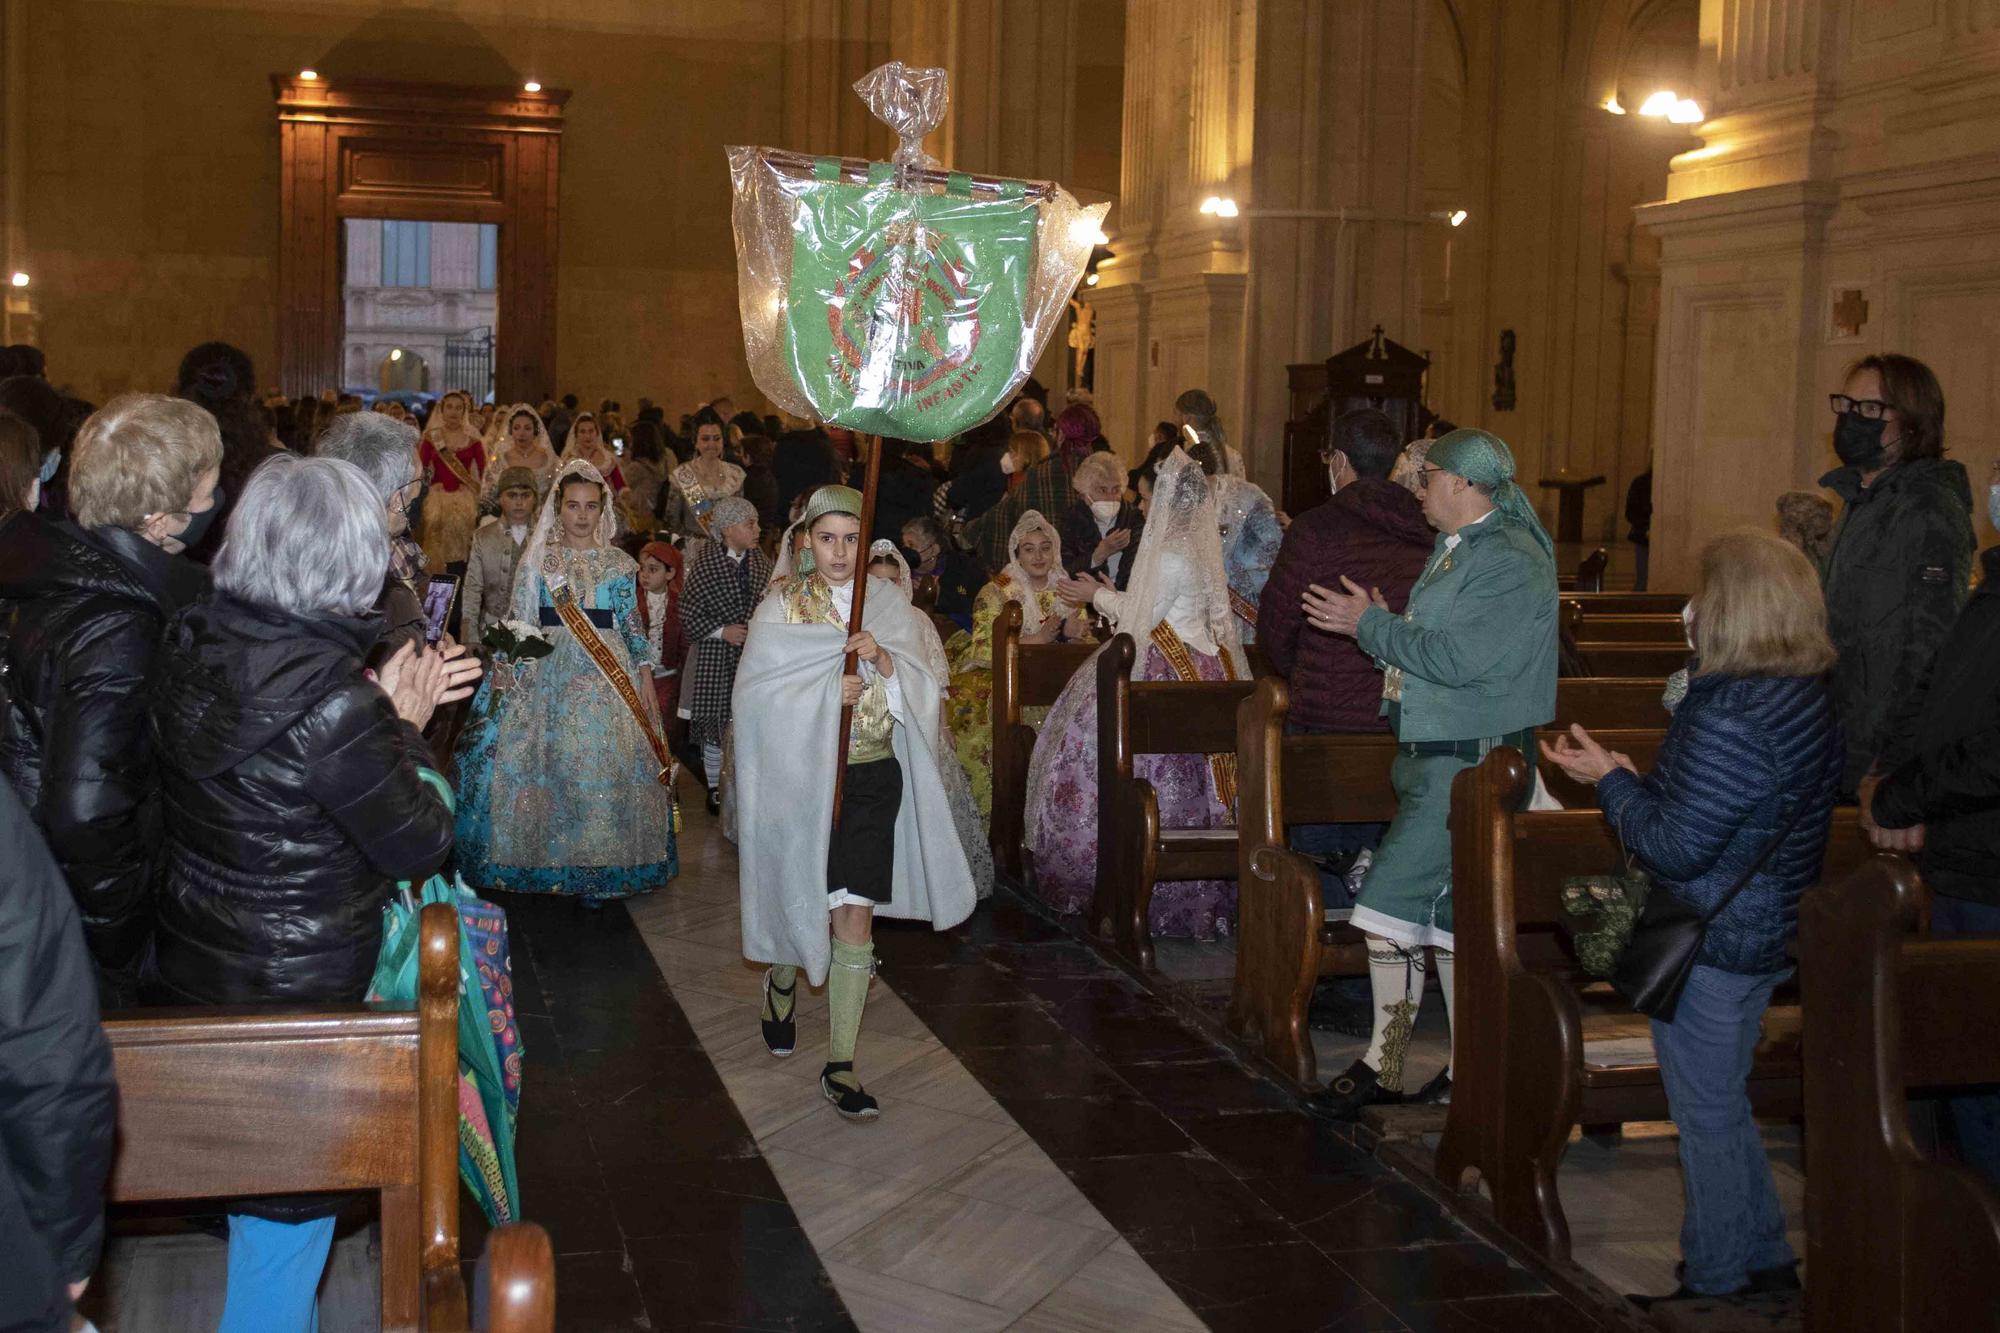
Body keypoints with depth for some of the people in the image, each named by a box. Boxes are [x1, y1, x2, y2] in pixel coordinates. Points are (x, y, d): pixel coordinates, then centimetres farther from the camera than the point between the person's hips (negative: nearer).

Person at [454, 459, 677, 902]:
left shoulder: (619, 564, 7)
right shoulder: (537, 560, 6)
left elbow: (632, 624, 7)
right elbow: (518, 620, 6)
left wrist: (645, 677, -1)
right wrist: (504, 672, -4)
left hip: (608, 675, 0)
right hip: (548, 671, 0)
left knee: (603, 765, -2)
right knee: (547, 761, -1)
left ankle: (597, 865, 6)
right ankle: (549, 860, 13)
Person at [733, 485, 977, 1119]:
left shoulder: (891, 607, 4)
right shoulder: (782, 607, -1)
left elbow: (923, 690, -1)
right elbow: (757, 693, -9)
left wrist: (885, 659, -19)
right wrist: (826, 691, -20)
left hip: (871, 780, 1)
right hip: (800, 776, -1)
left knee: (855, 919, -2)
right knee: (799, 900, 12)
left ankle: (840, 1066, 4)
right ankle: (781, 980, 48)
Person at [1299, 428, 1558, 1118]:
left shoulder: (1512, 562, -15)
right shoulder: (1457, 550, 17)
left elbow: (1456, 658, -23)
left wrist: (1371, 625, -14)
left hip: (1470, 764, -10)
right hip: (1432, 756, 10)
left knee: (1389, 904, -11)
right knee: (1443, 912, 12)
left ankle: (1381, 1064, 0)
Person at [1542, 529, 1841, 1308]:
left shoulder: (1732, 716, -28)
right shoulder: (1810, 698, 3)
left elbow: (1675, 849, -25)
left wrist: (1609, 781, -12)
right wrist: (1632, 780, 10)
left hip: (1712, 945, -9)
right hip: (1768, 932, 9)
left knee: (1707, 1113, 6)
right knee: (1723, 1104, 23)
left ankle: (1715, 1282, 21)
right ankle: (1762, 1259, 34)